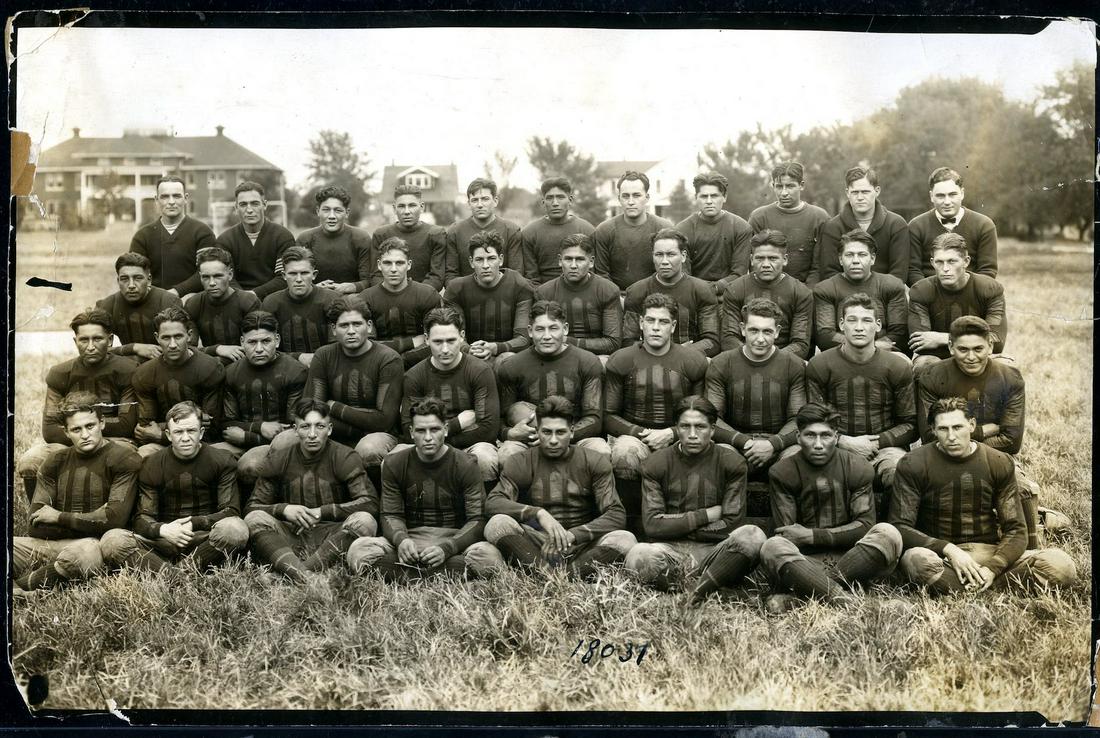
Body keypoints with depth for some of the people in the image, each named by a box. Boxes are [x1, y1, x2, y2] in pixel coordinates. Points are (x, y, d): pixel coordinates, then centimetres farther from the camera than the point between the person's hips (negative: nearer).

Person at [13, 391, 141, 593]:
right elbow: (35, 527, 7)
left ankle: (20, 585, -16)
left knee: (78, 554, -38)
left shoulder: (124, 459, 0)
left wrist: (60, 517, -1)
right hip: (50, 544, 5)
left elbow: (115, 518, -11)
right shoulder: (55, 463, 16)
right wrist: (93, 520, -6)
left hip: (96, 544, -5)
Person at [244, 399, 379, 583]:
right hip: (291, 538, 2)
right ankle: (303, 576, -47)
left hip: (332, 537, -2)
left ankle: (297, 574, -34)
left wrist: (322, 512, -14)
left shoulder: (345, 458, 1)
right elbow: (252, 508, 6)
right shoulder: (278, 460, 6)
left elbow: (370, 503, -9)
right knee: (254, 519, -24)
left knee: (364, 520, -30)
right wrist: (284, 509, -14)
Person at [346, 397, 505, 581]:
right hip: (410, 537, 2)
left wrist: (446, 548, -26)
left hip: (454, 538, -2)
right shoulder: (394, 464, 4)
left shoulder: (466, 466, -3)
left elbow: (477, 520, -7)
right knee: (358, 550, -27)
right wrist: (401, 540, -20)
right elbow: (391, 515, 5)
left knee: (489, 557, -35)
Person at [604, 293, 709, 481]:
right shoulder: (620, 361, 4)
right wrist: (642, 434, -10)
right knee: (624, 451, -37)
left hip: (678, 438, 1)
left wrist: (671, 434, -10)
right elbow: (608, 416, 5)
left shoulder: (694, 362, 5)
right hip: (632, 435, -1)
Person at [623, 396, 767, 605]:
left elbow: (731, 526, -2)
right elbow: (652, 525, -5)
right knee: (638, 556, -34)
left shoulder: (732, 463, 4)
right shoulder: (655, 465, 5)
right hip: (672, 550, 0)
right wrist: (705, 516, -5)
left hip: (716, 550, 1)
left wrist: (676, 524, -2)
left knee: (752, 536, -31)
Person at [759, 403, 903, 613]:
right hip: (803, 562, -2)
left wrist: (812, 536, -10)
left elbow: (865, 525, -3)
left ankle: (797, 593, -30)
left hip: (851, 558, 2)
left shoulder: (858, 468, 4)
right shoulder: (782, 473, 1)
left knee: (887, 533, -26)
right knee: (772, 547, -31)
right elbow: (787, 536, -2)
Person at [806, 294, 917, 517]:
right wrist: (845, 442, -11)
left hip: (885, 447, 1)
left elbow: (911, 425, 7)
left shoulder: (899, 367, 4)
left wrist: (877, 442, -8)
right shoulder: (819, 366, 2)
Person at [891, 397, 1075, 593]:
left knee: (1061, 566, -21)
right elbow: (900, 526, -7)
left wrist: (992, 568, -15)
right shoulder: (913, 465, -2)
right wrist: (948, 549, -21)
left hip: (990, 553, 4)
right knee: (917, 560, -39)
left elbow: (1015, 529, 4)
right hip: (940, 555, -3)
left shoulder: (999, 463, 6)